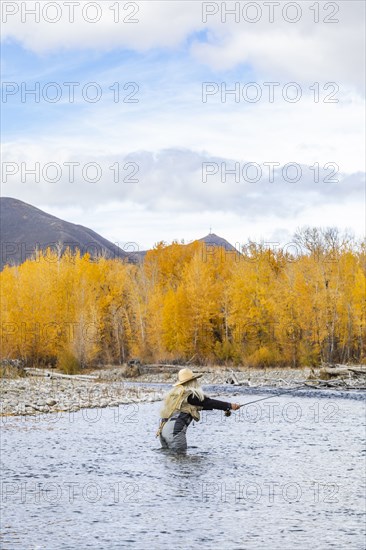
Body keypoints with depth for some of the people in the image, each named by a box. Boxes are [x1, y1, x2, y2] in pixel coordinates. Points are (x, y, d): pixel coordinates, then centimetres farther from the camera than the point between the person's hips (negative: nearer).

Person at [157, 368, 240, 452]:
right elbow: (209, 402, -2)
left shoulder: (175, 392, 20)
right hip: (175, 430, -9)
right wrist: (229, 406, 5)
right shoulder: (190, 395, -5)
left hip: (163, 429, 9)